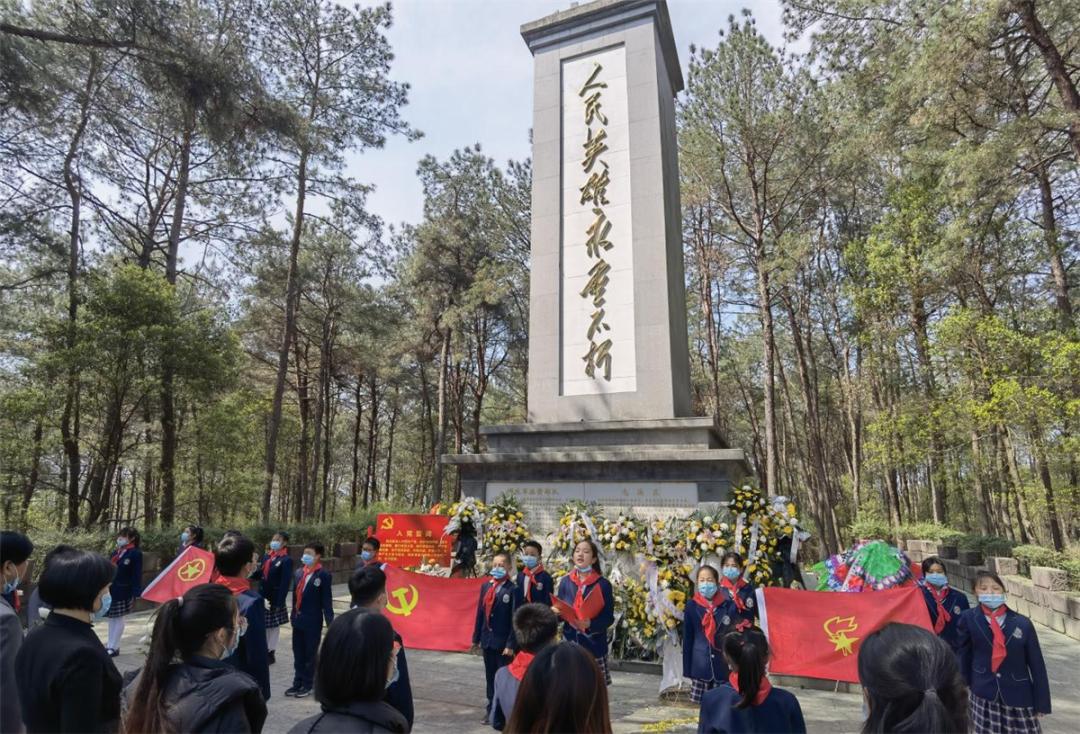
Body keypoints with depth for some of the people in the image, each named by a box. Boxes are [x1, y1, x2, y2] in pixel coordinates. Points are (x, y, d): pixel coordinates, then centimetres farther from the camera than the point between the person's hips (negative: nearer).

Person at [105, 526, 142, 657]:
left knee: (119, 618, 3)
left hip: (123, 592, -7)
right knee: (111, 617, 14)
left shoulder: (135, 553, -12)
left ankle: (114, 647, 12)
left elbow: (137, 575, -14)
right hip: (111, 590, 7)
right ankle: (110, 645, 25)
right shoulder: (116, 552, 8)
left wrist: (135, 594, -18)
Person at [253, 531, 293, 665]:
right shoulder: (266, 557, 8)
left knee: (274, 626, 7)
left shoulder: (287, 560, -13)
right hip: (262, 597, 6)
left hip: (275, 599, -6)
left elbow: (285, 583, -17)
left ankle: (270, 653, 20)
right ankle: (263, 652, 27)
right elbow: (259, 575, 8)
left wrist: (279, 603, -19)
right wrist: (253, 570, -13)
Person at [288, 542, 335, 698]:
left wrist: (331, 624, -12)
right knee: (298, 654, 16)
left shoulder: (323, 576, -12)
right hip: (298, 620, 6)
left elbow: (327, 601, -11)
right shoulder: (298, 573, 6)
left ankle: (308, 685, 22)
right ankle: (298, 683, 29)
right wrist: (294, 615, 9)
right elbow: (295, 596, 11)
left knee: (310, 655, 8)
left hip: (312, 622, -6)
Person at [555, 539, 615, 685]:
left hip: (594, 645, -3)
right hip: (569, 642, 3)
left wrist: (590, 624, -22)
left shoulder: (603, 584, -5)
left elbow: (609, 618, -6)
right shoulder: (565, 581, 4)